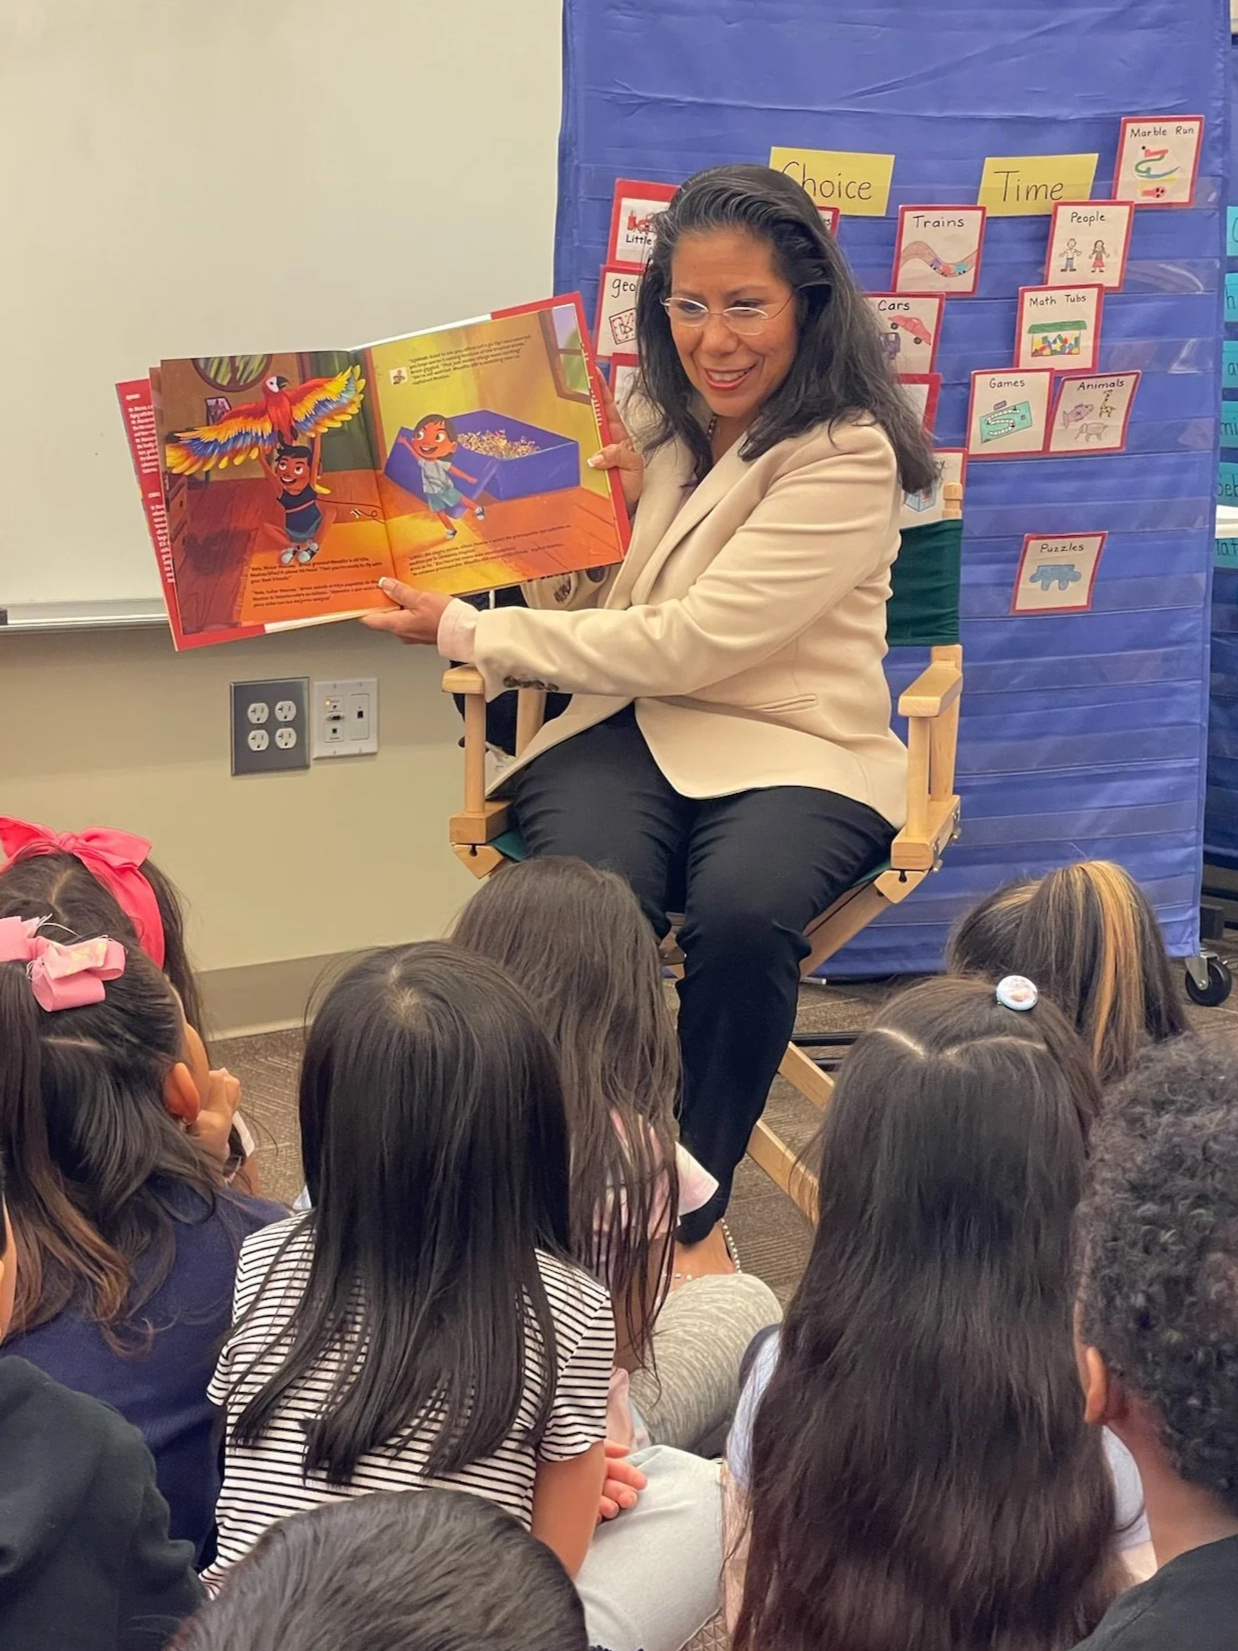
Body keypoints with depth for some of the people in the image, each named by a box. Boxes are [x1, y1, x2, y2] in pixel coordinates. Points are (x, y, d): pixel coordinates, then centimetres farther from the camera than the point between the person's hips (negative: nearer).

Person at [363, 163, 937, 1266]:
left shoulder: (847, 457, -10)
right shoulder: (649, 420, 12)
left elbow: (690, 641, -16)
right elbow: (582, 606, 14)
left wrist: (466, 632, -10)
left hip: (792, 751, -4)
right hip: (625, 725, 4)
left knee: (739, 914, -35)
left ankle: (693, 1208, -13)